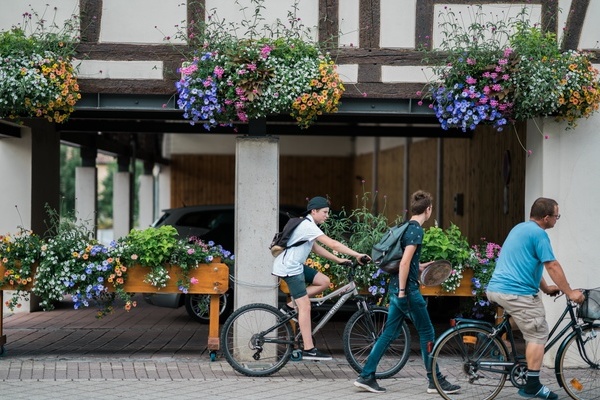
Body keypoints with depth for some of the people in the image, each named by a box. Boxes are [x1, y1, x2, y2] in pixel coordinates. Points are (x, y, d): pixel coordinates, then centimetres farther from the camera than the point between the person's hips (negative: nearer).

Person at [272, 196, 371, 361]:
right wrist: (357, 255, -22)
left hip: (295, 265, 10)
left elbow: (316, 248, 19)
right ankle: (309, 350, -10)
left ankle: (291, 307, 8)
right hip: (289, 268, -10)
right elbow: (333, 244, -23)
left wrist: (338, 260, 11)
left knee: (324, 282, 5)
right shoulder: (308, 226, -16)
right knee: (305, 306, -11)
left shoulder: (307, 225, 15)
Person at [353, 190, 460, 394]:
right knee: (427, 334, 2)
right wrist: (403, 291, -22)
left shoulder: (407, 227, 13)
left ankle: (366, 376, 11)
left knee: (388, 334, 11)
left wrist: (421, 266, 25)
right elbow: (404, 262, -23)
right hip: (407, 289, -9)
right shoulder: (416, 230, -14)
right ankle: (435, 381, 10)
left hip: (397, 288, 9)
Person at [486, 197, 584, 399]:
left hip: (496, 289, 9)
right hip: (517, 293, -9)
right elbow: (553, 266, -12)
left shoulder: (520, 228, 19)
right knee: (538, 335, -2)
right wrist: (570, 293, -4)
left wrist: (546, 288, 29)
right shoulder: (538, 234, -11)